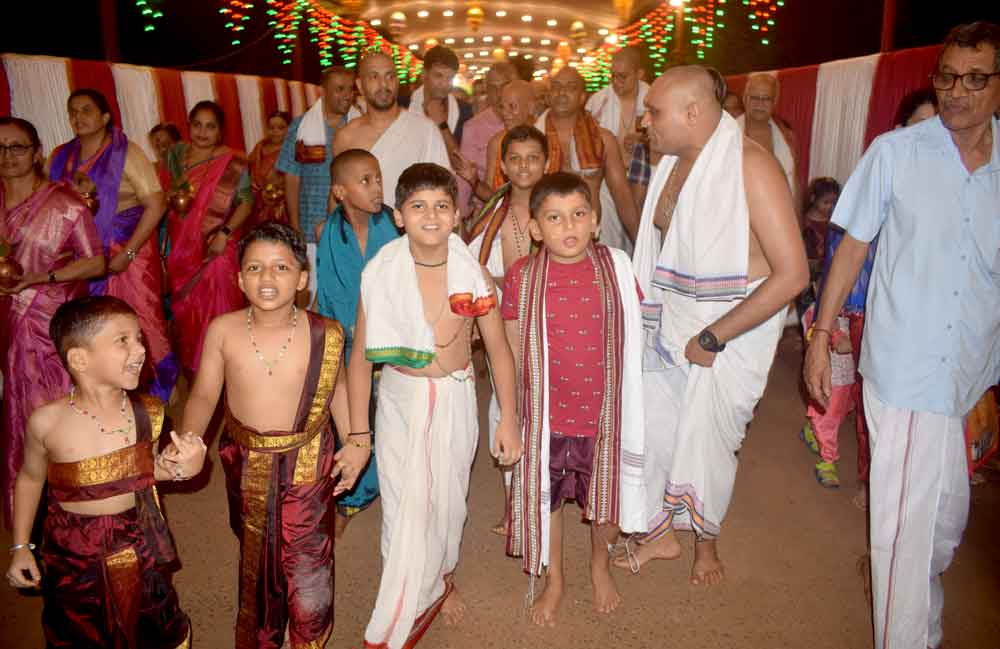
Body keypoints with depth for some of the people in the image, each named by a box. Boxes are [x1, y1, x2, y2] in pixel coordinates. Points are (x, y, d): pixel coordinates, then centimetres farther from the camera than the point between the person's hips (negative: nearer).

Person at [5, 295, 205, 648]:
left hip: (140, 552, 1)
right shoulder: (47, 422, -18)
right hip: (74, 558, -1)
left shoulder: (147, 412, -14)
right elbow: (31, 478, 1)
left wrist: (180, 468, -15)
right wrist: (21, 547, 4)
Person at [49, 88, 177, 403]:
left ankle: (163, 390, 16)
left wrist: (127, 254, -15)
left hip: (129, 252, -5)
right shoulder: (61, 157, 10)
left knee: (141, 323, -3)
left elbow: (156, 205, -13)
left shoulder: (126, 153, -6)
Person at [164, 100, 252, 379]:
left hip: (216, 249, -4)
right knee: (185, 311, 13)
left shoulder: (232, 162, -6)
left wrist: (225, 233, -19)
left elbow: (246, 202, -10)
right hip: (182, 249, 5)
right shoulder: (176, 154, 7)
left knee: (216, 312, 0)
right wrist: (173, 199, -6)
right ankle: (190, 373, 29)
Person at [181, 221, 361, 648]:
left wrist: (356, 441, -4)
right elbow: (204, 395, -2)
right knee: (256, 562, 21)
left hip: (308, 465, -1)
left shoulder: (325, 334, -14)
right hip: (246, 464, 2)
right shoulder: (222, 331, -12)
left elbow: (336, 386, 2)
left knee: (308, 567, 2)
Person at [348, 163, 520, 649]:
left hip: (455, 398, 1)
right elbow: (361, 357, -4)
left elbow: (498, 349, -1)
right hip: (400, 399, 0)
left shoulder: (473, 274, -9)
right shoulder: (380, 274, -11)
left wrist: (508, 421, -1)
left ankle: (439, 579, 45)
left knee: (447, 499, 14)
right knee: (406, 508, 2)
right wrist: (358, 429, -2)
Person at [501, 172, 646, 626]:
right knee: (544, 497, 16)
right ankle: (554, 580, 42)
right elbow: (513, 349, 0)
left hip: (604, 412, 1)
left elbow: (630, 340, 2)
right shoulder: (521, 276, -9)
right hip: (544, 414, 0)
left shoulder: (615, 267, -8)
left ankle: (600, 565, 49)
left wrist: (630, 409, 5)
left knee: (605, 494, 19)